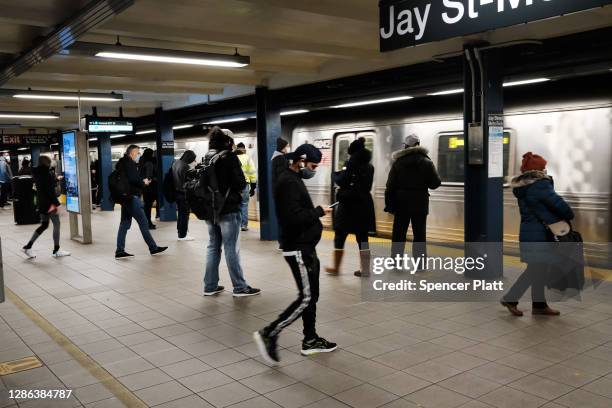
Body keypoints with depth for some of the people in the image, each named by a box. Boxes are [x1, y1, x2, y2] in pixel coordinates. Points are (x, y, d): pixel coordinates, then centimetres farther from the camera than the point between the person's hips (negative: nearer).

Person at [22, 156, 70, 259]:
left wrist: (55, 179, 30)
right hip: (49, 203, -8)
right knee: (56, 224, 2)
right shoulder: (47, 173, -16)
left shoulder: (37, 173, 9)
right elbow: (50, 189, -21)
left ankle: (28, 246, 11)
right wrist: (54, 203, -20)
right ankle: (56, 251, 6)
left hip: (41, 203, 8)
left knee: (44, 225, 16)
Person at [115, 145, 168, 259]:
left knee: (124, 224, 9)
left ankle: (120, 251, 9)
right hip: (132, 196, -10)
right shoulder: (129, 163, -11)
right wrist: (143, 182, -4)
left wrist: (141, 181, 6)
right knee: (143, 222, -3)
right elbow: (133, 179, -22)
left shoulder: (121, 162, 19)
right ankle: (153, 248, 3)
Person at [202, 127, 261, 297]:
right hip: (228, 209, -6)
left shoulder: (207, 158, 6)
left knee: (213, 246, 13)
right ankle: (240, 287, 7)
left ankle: (210, 286, 17)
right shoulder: (229, 157, -12)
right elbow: (240, 182, -15)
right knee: (231, 249, -1)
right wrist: (240, 188, 5)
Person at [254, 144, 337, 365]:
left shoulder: (293, 180, 15)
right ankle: (269, 334, -1)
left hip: (304, 246, 11)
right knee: (306, 298, -7)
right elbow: (294, 218, -27)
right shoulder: (289, 183, -18)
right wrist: (318, 211, -15)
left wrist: (315, 212, 2)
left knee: (311, 295, 15)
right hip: (298, 248, -11)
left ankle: (310, 340, 24)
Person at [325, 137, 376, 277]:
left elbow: (341, 181, -13)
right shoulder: (369, 166, 10)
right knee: (362, 238, 9)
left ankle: (336, 268, 13)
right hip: (364, 205, 6)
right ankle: (365, 269, 9)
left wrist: (335, 174, 6)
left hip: (349, 205, -6)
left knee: (340, 237, 6)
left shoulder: (351, 163, -9)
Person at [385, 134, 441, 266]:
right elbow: (435, 183, -3)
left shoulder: (398, 162, 1)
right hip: (420, 203, -1)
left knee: (399, 233, 8)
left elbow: (390, 186, -2)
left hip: (401, 202, 1)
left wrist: (389, 204, 1)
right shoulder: (426, 162, -2)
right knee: (419, 233, 5)